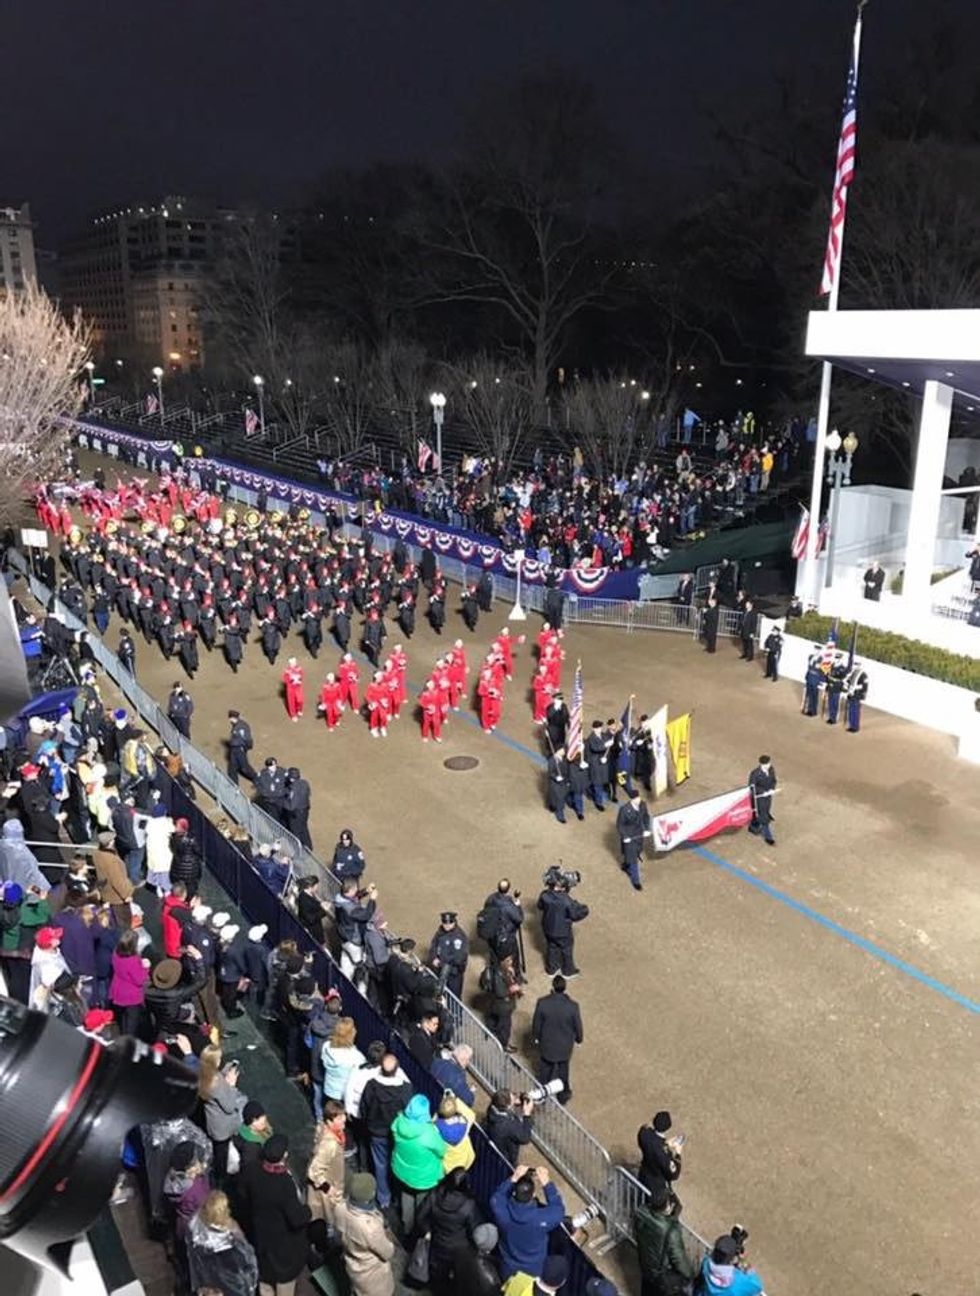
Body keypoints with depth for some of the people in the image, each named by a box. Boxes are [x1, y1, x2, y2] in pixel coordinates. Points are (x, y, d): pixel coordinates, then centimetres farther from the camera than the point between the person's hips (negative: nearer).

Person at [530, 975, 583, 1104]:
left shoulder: (542, 1002, -27)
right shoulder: (572, 1006, -29)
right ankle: (562, 1096, 45)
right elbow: (577, 1026, -13)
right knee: (563, 1071, 25)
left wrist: (535, 1037, 8)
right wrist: (579, 1038, 9)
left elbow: (536, 1023, -12)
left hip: (546, 1044, 0)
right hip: (565, 1045, 0)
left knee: (545, 1070, 26)